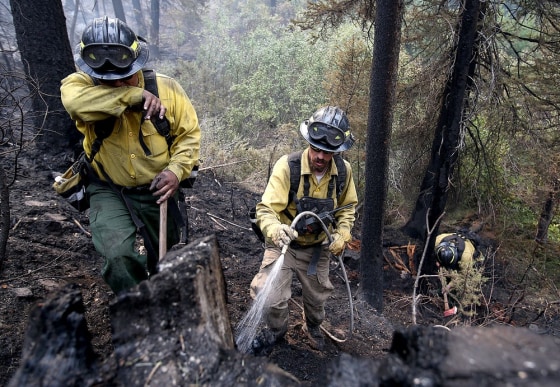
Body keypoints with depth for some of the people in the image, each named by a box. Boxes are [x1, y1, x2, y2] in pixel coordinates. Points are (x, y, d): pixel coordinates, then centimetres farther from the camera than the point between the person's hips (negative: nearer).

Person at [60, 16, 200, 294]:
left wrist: (176, 170, -22)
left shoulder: (166, 88, -13)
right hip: (109, 190, -1)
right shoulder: (80, 84, -15)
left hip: (156, 189, 2)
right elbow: (74, 101, -39)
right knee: (119, 256, -25)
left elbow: (189, 133, -6)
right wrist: (136, 94, -38)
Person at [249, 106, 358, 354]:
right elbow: (266, 209, -29)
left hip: (317, 247, 3)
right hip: (283, 244, -3)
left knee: (317, 296, 20)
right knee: (270, 298, -11)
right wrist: (275, 230, -50)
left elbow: (347, 207, 5)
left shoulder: (343, 171, -13)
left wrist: (342, 235, -10)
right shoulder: (287, 166, -26)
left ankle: (313, 327, 57)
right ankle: (275, 330, 27)